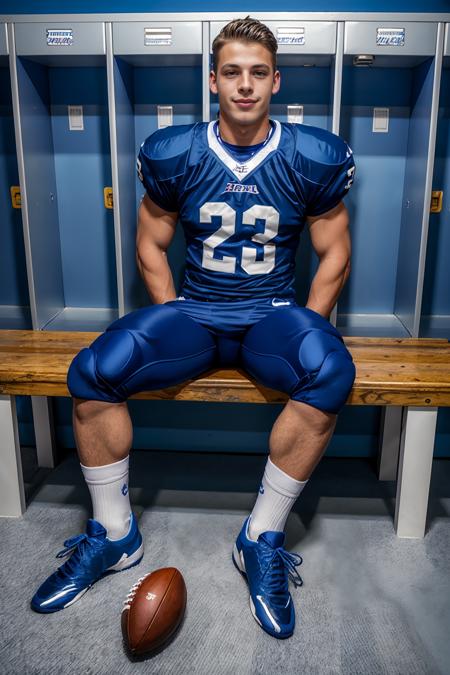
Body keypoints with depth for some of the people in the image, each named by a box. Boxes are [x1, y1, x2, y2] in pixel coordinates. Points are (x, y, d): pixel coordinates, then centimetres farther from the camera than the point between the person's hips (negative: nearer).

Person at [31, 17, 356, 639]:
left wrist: (304, 331, -5)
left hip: (271, 315, 0)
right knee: (93, 372, -24)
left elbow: (334, 254, 5)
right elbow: (151, 245, 8)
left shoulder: (313, 158, 0)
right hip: (192, 310, 1)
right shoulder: (172, 154, 1)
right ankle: (114, 535, -2)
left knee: (331, 373, -34)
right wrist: (174, 328, -2)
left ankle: (262, 541, -16)